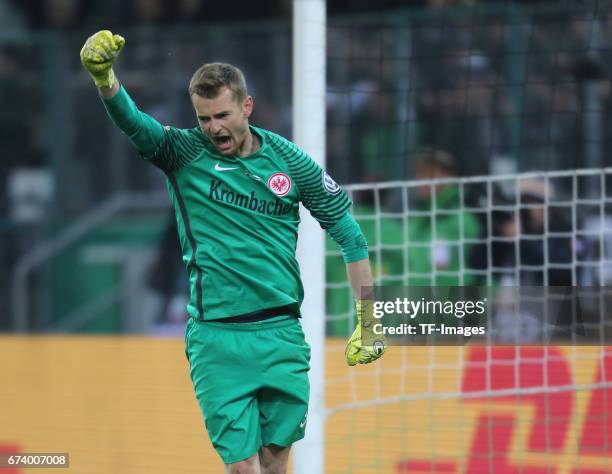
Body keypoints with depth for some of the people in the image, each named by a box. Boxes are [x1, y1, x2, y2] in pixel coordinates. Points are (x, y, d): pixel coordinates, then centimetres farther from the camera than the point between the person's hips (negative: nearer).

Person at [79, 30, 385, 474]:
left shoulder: (291, 161, 3)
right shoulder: (183, 151, -2)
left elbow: (349, 232, 9)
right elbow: (131, 120, -21)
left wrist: (368, 321, 8)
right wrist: (104, 76, -43)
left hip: (282, 334, 2)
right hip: (216, 339, -2)